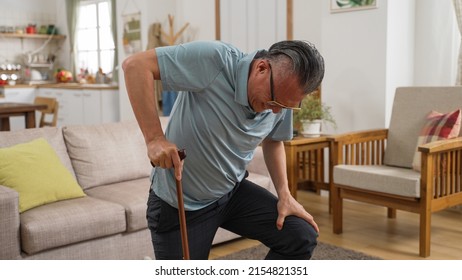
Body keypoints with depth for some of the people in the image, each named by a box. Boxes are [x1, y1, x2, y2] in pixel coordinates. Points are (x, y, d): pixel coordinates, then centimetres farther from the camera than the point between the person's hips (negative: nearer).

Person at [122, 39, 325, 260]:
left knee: (302, 237, -5)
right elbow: (135, 64, -28)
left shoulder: (282, 98, -8)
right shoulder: (215, 60, -28)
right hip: (179, 202, -5)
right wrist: (154, 138, -34)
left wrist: (284, 195, 0)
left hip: (233, 192, 5)